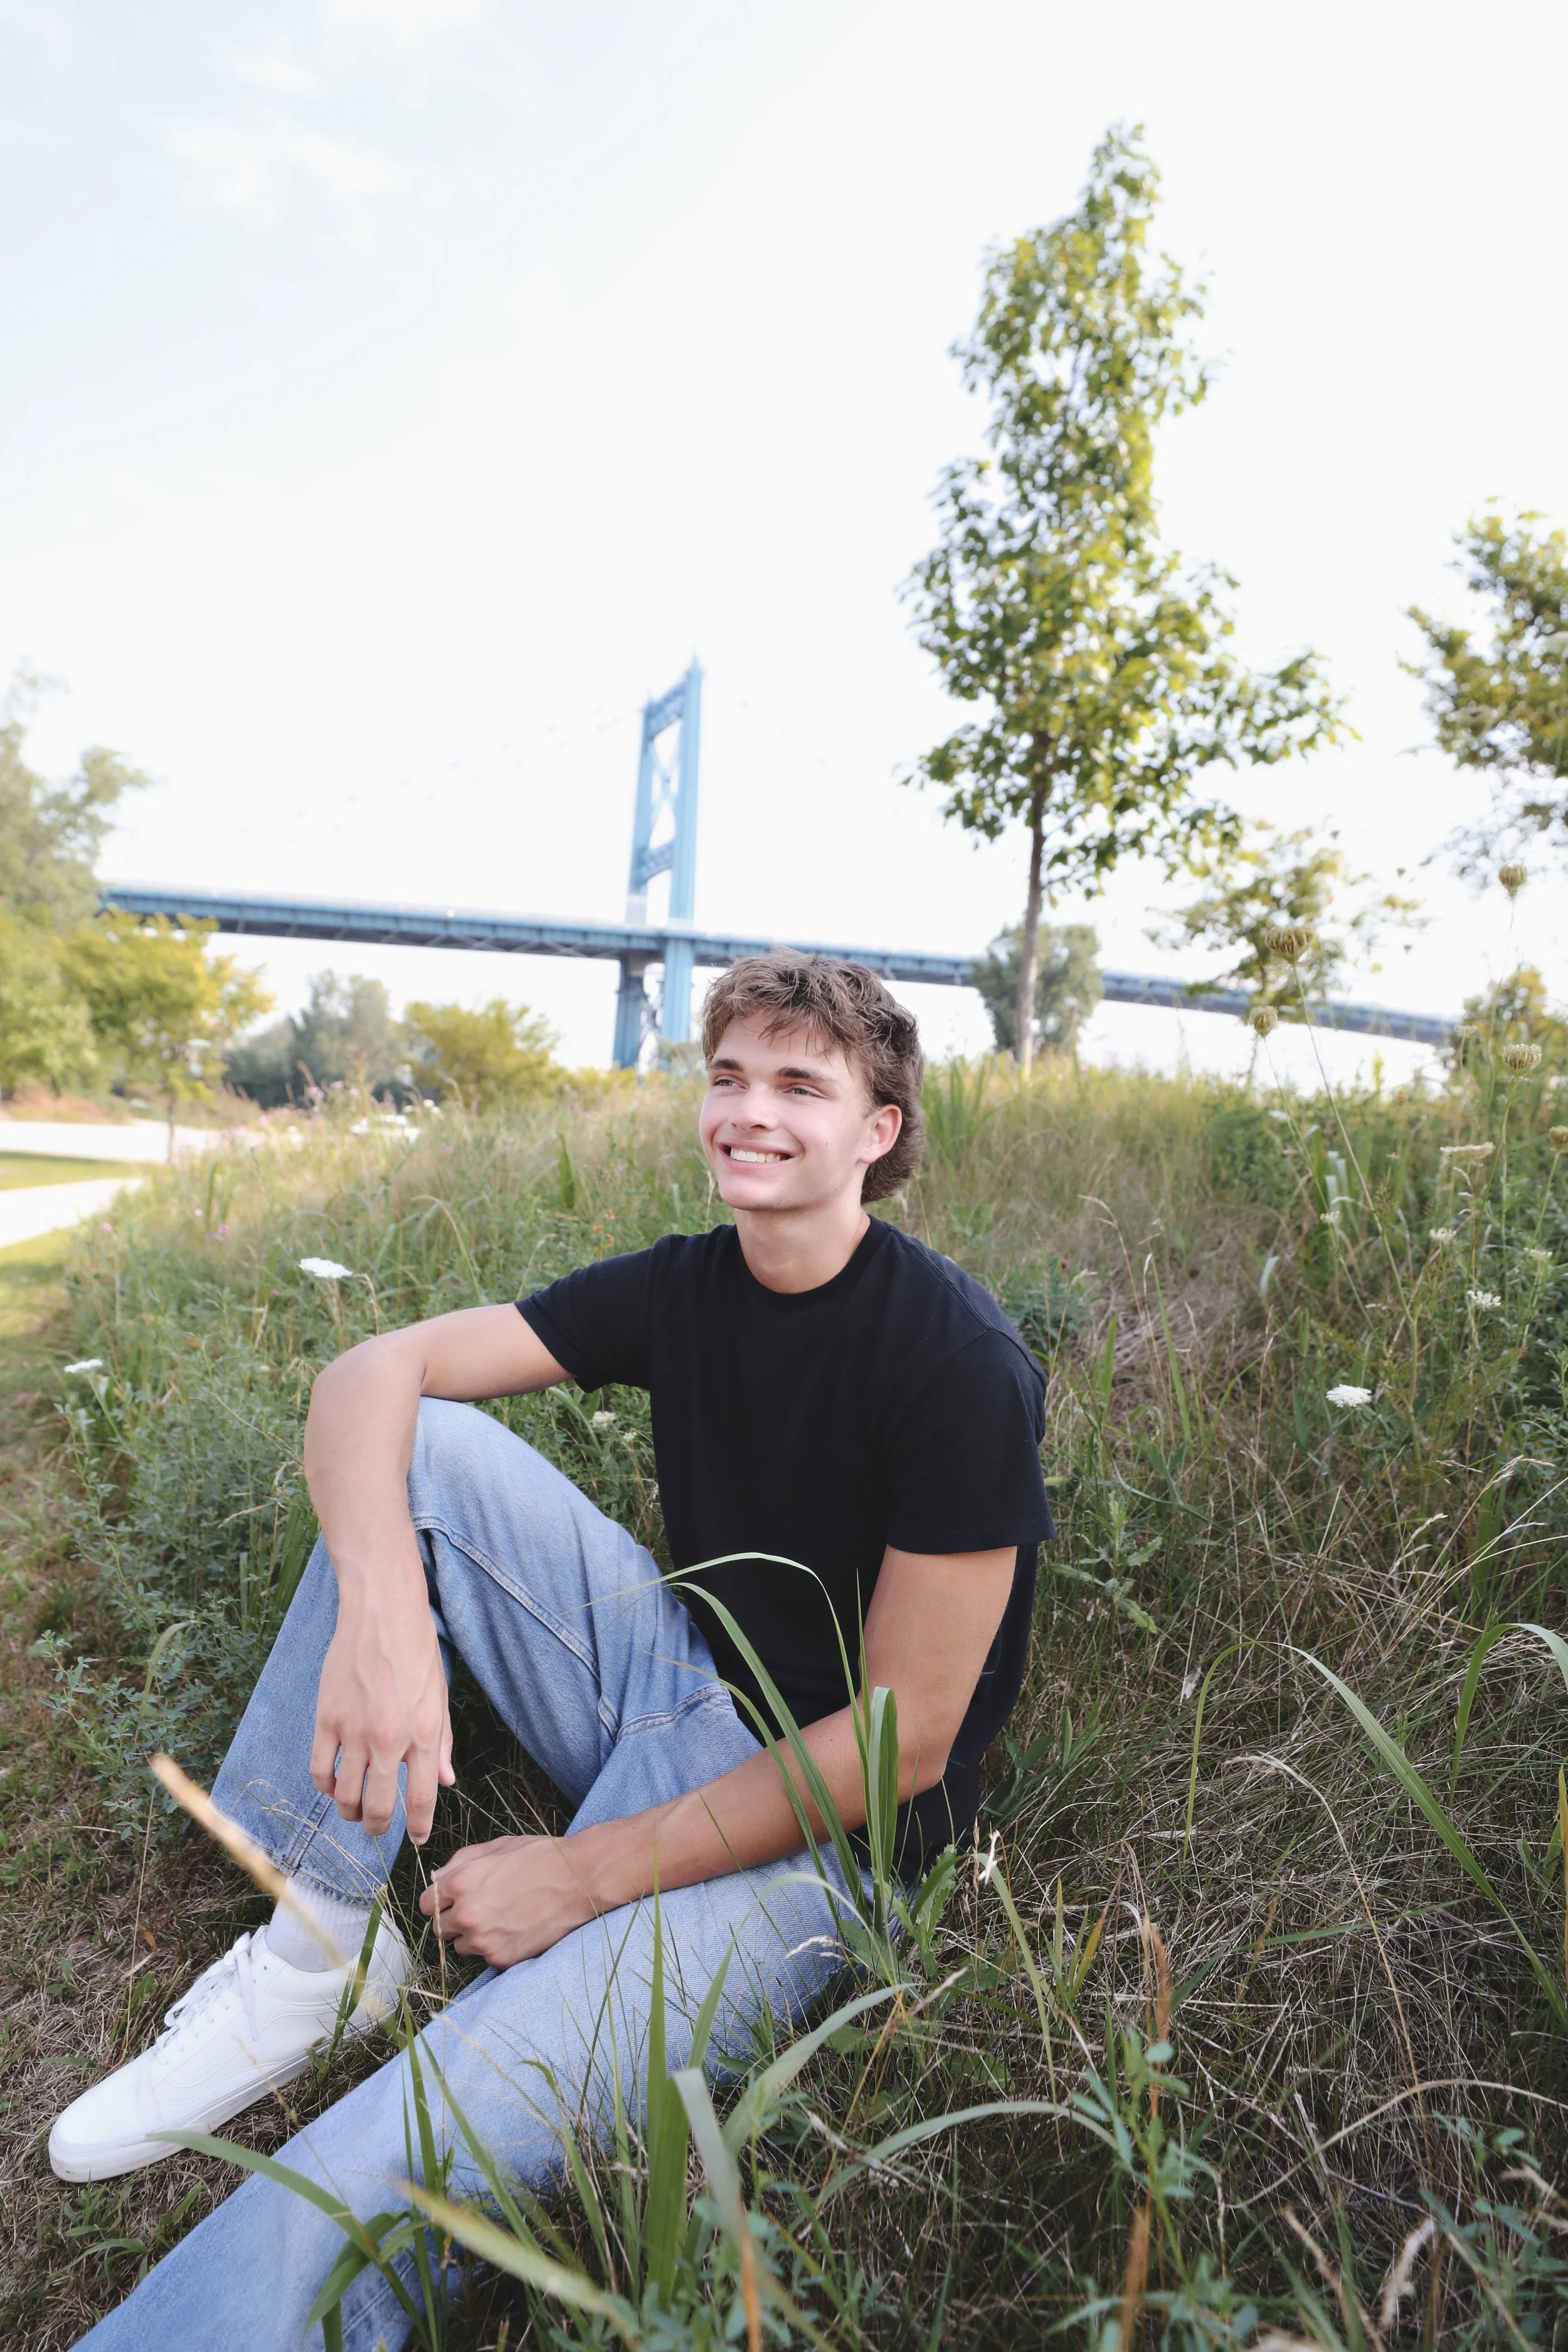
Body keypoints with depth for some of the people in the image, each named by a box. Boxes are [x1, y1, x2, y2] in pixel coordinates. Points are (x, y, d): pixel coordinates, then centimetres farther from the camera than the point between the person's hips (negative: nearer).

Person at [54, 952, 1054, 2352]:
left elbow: (906, 1736, -19)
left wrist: (587, 1876, -17)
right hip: (675, 1683, 7)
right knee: (422, 1443, -9)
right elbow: (373, 1371, -7)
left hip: (819, 1823, -6)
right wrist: (383, 1606, -27)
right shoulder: (683, 1285, -2)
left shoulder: (957, 1361, -20)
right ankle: (316, 1946, -5)